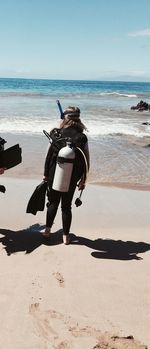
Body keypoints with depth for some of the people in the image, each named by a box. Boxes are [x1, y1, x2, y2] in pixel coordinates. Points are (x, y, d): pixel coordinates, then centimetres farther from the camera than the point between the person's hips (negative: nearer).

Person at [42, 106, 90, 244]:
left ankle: (47, 230, 25)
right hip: (72, 179, 0)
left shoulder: (57, 135, -10)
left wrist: (46, 174, 4)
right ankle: (66, 236, 20)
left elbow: (49, 156, -7)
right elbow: (86, 161, -5)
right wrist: (83, 180, 6)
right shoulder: (82, 138, -8)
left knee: (53, 202, 19)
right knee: (66, 205, 12)